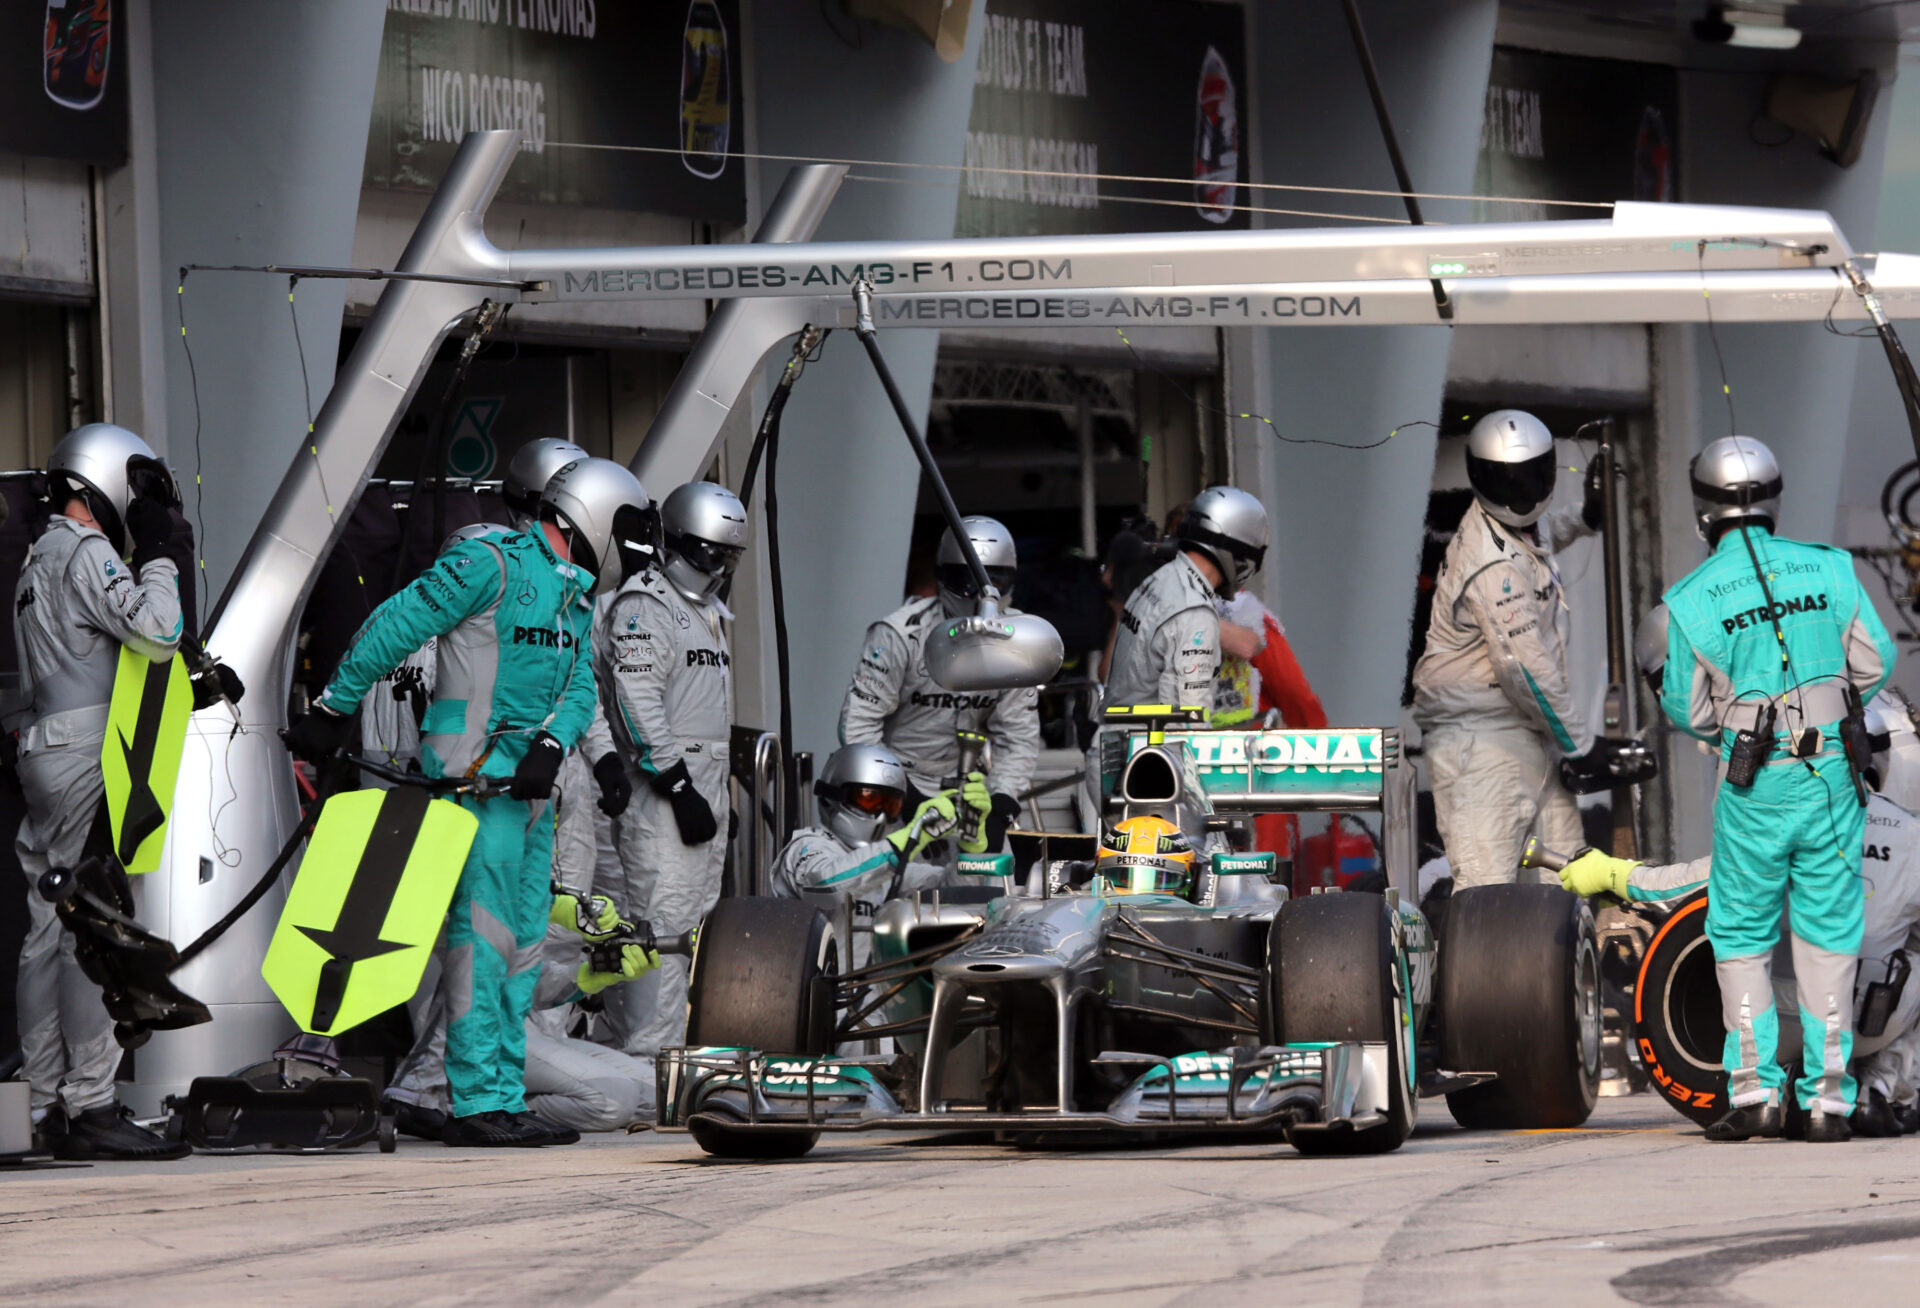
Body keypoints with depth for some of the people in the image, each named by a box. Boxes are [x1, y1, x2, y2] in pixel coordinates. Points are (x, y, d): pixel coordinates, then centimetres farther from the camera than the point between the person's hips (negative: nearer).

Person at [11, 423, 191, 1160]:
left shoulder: (42, 558, 22)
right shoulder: (84, 555, -10)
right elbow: (158, 634, -19)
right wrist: (156, 554, -9)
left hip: (45, 755, 10)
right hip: (84, 756, -10)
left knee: (49, 934, 8)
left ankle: (50, 1107, 9)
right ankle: (90, 1107, -16)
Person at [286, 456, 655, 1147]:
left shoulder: (575, 593, 18)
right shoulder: (492, 565, -11)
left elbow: (579, 686, 12)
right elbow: (396, 625, -10)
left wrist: (551, 747, -9)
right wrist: (334, 709, -7)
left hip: (527, 778, 9)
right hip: (475, 770, -9)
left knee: (524, 941, 9)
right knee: (483, 933, -11)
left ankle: (506, 1096, 13)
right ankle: (478, 1099, -12)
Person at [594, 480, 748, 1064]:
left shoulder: (711, 611, 22)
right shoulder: (643, 606, -9)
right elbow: (639, 705, -18)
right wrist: (679, 786, -21)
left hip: (704, 788, 10)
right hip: (661, 795, -10)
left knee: (696, 921, 9)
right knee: (664, 920, -14)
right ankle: (651, 1055, -16)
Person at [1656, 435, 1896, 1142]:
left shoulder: (1691, 599, -8)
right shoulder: (1827, 569, -2)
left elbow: (1689, 709, -3)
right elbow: (1875, 662, 3)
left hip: (1754, 784, -2)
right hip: (1833, 772, 2)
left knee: (1741, 933, 10)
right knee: (1828, 931, 8)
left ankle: (1753, 1089, 2)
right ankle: (1828, 1096, 7)